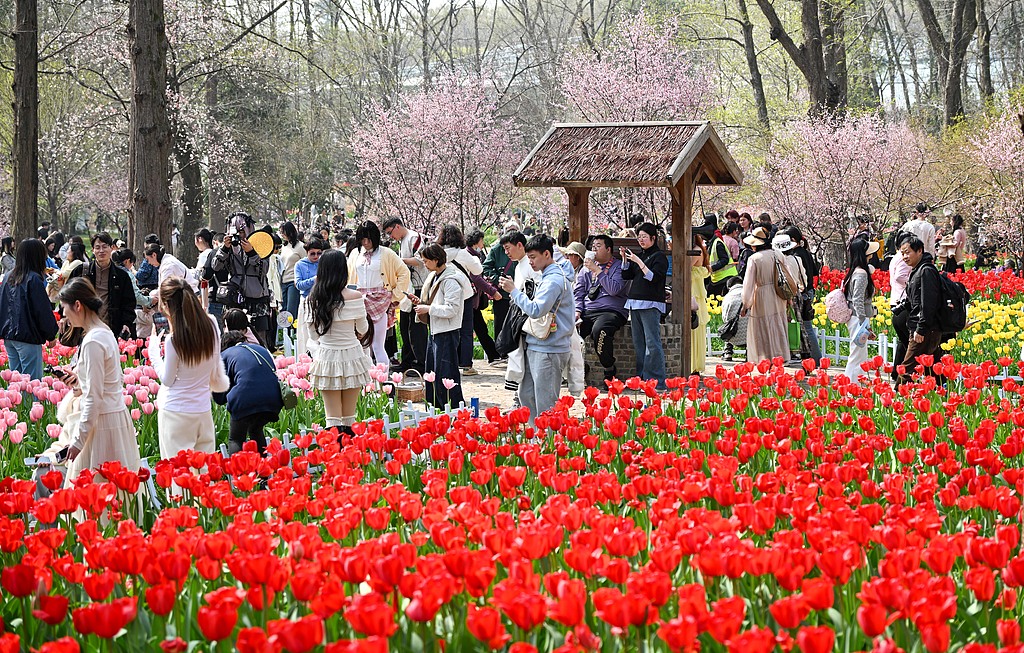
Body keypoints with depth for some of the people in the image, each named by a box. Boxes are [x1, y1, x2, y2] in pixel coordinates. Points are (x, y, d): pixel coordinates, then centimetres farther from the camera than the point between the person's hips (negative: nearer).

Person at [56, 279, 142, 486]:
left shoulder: (92, 342, -18)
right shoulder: (105, 332, 10)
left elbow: (94, 398, -19)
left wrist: (78, 440, -15)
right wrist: (81, 380, 12)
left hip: (102, 422, -10)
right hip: (118, 416, 10)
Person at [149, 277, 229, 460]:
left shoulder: (174, 340, -18)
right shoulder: (211, 325, -2)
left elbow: (167, 379, -4)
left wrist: (154, 351, 5)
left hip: (176, 413, -6)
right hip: (203, 410, 6)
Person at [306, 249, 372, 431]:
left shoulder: (314, 298, -4)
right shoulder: (354, 297, -12)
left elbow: (313, 334, 4)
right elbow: (363, 329, 3)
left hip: (325, 358, 2)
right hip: (351, 357, -2)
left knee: (332, 418, 6)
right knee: (349, 420, 7)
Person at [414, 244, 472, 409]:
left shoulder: (450, 281, -17)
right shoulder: (434, 277, 14)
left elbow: (451, 309, -22)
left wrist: (428, 308, -18)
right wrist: (421, 302, 8)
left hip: (447, 333, -10)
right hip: (435, 331, 10)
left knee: (445, 375, -8)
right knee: (432, 373, 15)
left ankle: (455, 407, -3)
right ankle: (436, 409, 23)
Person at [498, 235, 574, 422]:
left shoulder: (554, 280, -16)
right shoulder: (547, 277, 17)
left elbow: (536, 310, -23)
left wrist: (514, 290, -15)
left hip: (548, 350, -11)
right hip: (535, 347, 11)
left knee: (545, 404, -6)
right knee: (526, 396, 14)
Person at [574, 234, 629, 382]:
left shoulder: (619, 267, 4)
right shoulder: (587, 268, 22)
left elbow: (614, 289, -13)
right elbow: (578, 292, 19)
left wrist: (597, 270, -11)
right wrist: (577, 311, 2)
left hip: (611, 311, -5)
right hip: (587, 312, 5)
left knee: (599, 329, -38)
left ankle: (610, 370, -17)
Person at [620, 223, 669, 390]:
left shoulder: (659, 256, -3)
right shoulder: (638, 255, 18)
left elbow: (653, 277, -15)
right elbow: (626, 276, 14)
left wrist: (638, 262, -17)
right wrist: (625, 258, 2)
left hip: (651, 304, -8)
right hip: (635, 303, 8)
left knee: (652, 343, -12)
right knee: (638, 343, 8)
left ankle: (657, 381, -13)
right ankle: (642, 378, 12)